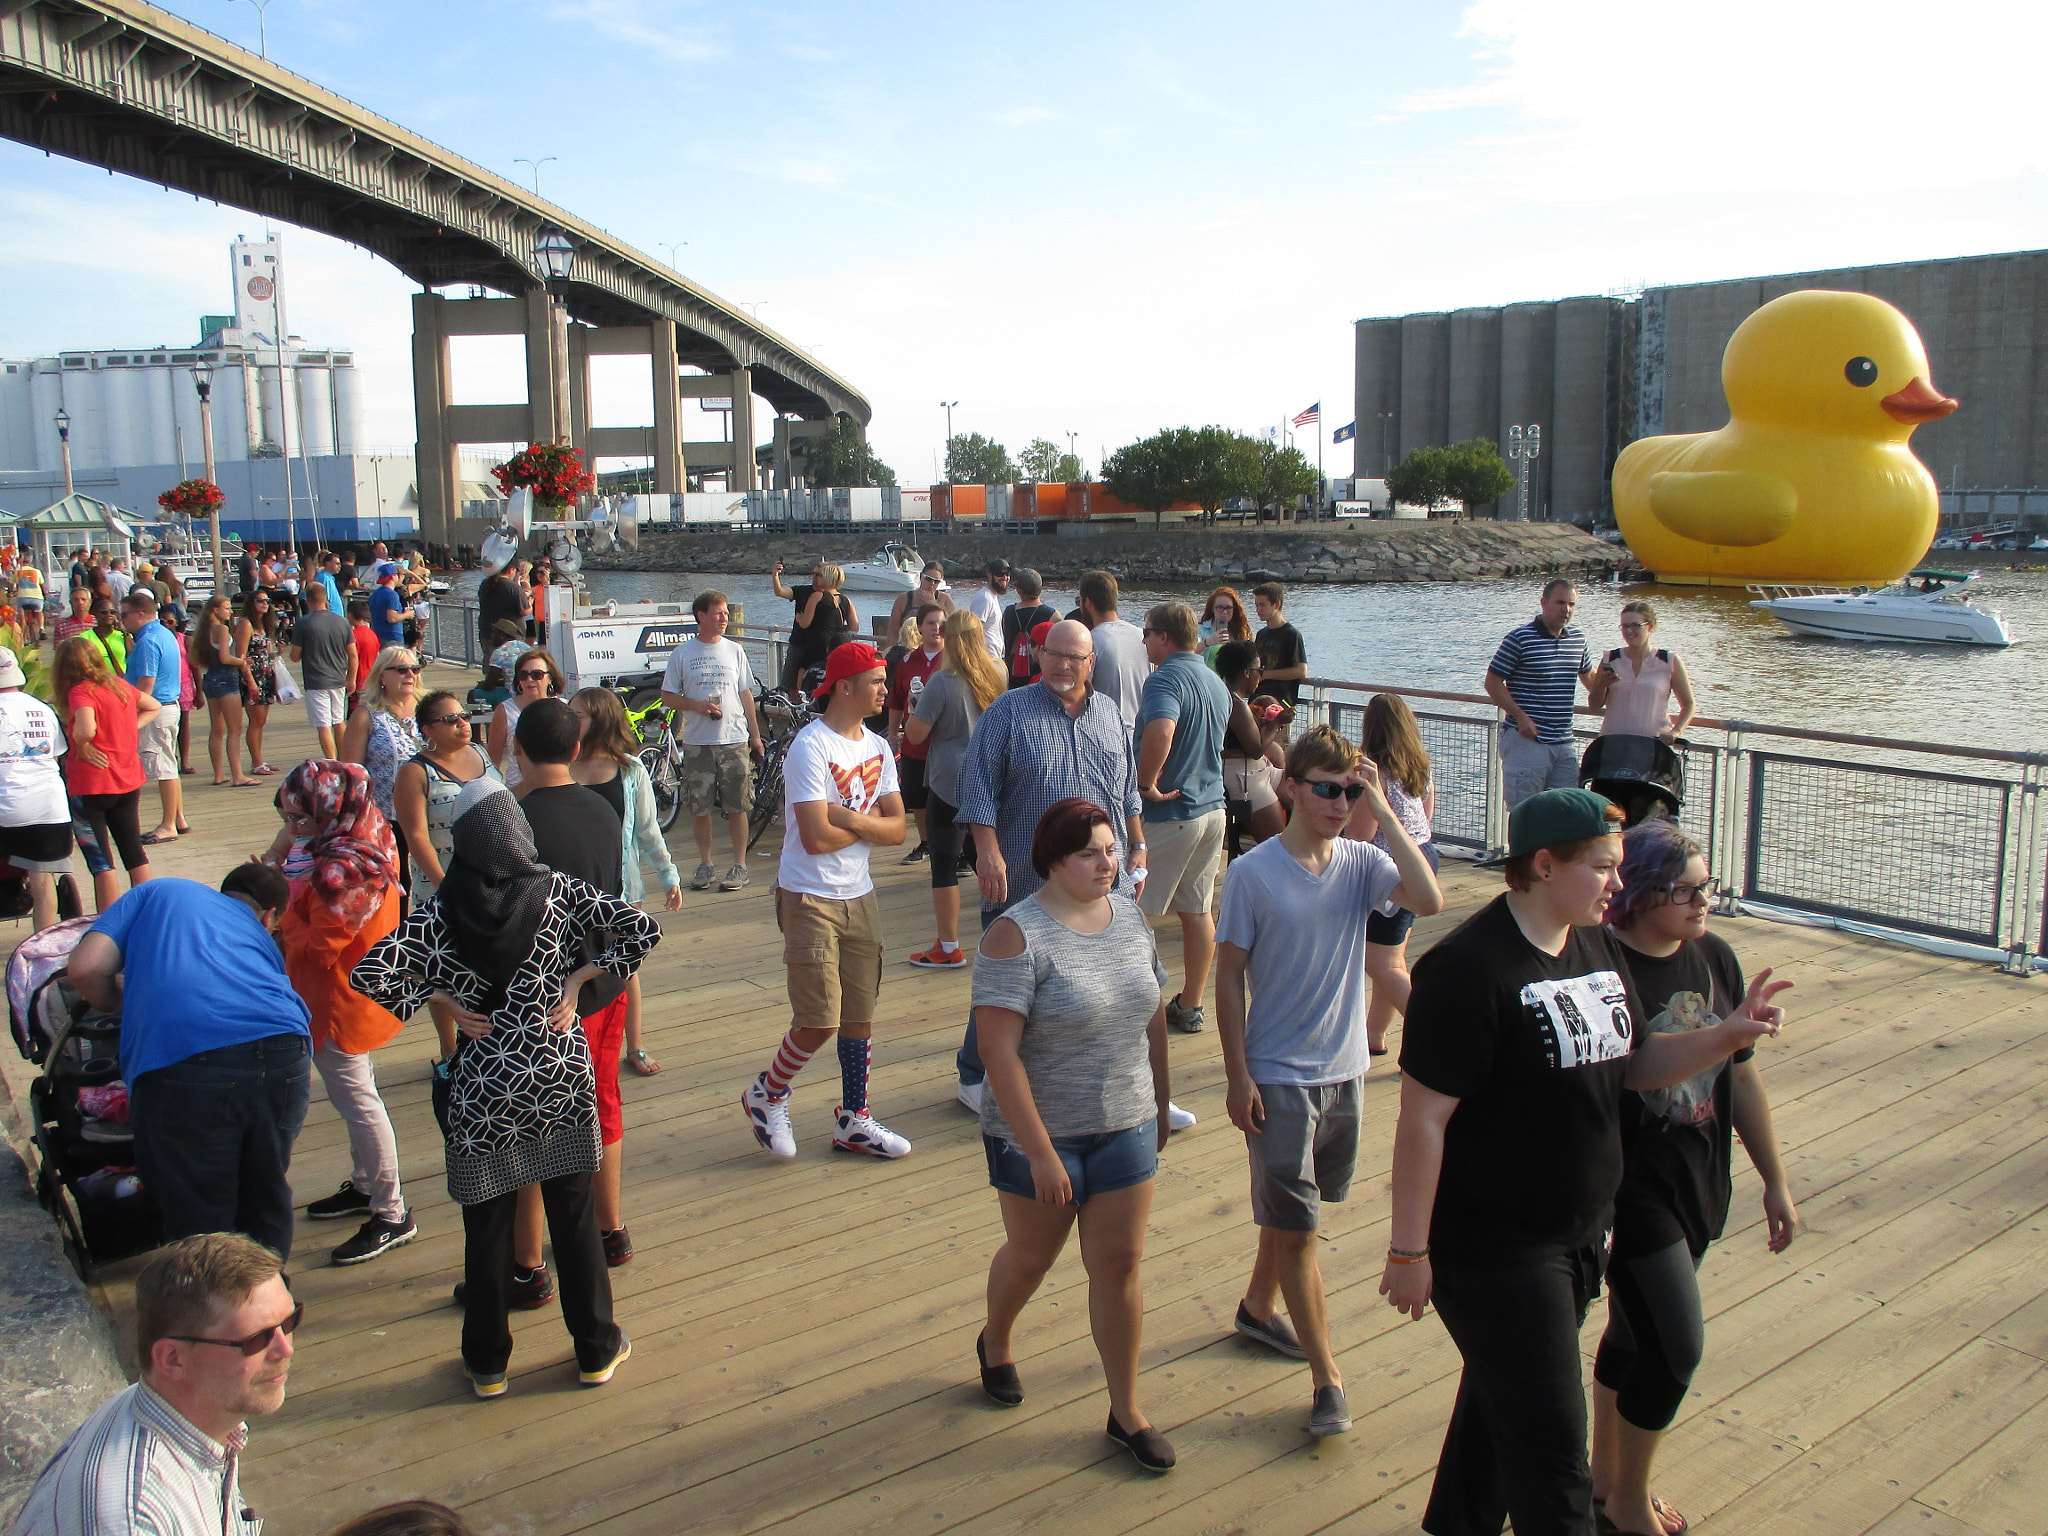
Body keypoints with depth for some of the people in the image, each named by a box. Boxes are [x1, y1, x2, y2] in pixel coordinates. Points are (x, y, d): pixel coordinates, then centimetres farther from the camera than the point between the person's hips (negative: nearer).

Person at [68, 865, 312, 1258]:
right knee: (267, 1197, 26)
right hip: (283, 1053, 3)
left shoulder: (157, 892, 28)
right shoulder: (262, 938, 34)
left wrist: (123, 1005, 31)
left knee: (199, 1223, 12)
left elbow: (86, 969, 13)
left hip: (182, 1062, -3)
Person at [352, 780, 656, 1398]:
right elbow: (641, 929, -14)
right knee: (573, 1215, 14)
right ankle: (596, 1350, 25)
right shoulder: (559, 891, -8)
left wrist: (441, 999, -5)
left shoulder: (441, 914, -8)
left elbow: (370, 974, -16)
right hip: (560, 1077, 1)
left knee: (486, 1227, 13)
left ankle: (487, 1364, 26)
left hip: (484, 1089, 0)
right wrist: (577, 978, -6)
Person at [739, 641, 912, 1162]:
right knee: (819, 1022, -7)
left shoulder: (877, 747, 8)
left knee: (860, 1017, 11)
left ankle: (853, 1120, 24)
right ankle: (766, 1096, 18)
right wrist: (872, 821, -8)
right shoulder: (810, 747, -16)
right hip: (810, 899, -7)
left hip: (860, 897, 7)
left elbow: (897, 828, 1)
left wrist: (849, 817, -16)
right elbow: (816, 837, -23)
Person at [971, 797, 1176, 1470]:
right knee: (1031, 1256, 17)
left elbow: (1153, 1015, 12)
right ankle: (995, 1341, 47)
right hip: (1040, 1132, -4)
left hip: (1125, 1129, 5)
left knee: (1119, 1266, 9)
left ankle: (1126, 1413, 24)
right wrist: (1041, 1153, -22)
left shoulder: (1130, 917, 0)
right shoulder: (1018, 935, -20)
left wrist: (1159, 1105, 15)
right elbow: (999, 1051, -23)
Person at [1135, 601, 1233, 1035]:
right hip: (1212, 808, 8)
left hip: (1167, 815, -8)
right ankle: (1190, 1009, 22)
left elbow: (1161, 730, -37)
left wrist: (1147, 784, -25)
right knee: (1197, 912, 14)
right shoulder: (1217, 683, 11)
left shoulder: (1165, 678, -17)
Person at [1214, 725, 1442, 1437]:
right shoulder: (1252, 873, -13)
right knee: (1296, 1226, -1)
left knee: (1292, 1210, 21)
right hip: (1278, 1077, -4)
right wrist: (1238, 1077, -11)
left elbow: (1429, 899, -22)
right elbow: (1229, 977, -8)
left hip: (1345, 1070, 4)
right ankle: (1326, 1376, 11)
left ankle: (1259, 1306, 44)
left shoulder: (1361, 861, -4)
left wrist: (1382, 809, -20)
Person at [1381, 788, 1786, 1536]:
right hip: (1494, 1247, -8)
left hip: (1578, 1235, 8)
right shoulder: (1470, 968, -23)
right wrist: (1409, 1251, -20)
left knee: (1501, 1401, 25)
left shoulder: (1599, 946, 5)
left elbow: (1634, 1065, 13)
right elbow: (1422, 1118, -22)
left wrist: (1727, 1035, -4)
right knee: (1552, 1449, 0)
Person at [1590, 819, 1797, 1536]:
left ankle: (1605, 1478, 38)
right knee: (1676, 1348, -4)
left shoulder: (1715, 958, 2)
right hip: (1630, 1187, -7)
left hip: (1699, 1182, 7)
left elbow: (1742, 1076, 11)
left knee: (1635, 1333, 19)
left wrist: (1775, 1181, 13)